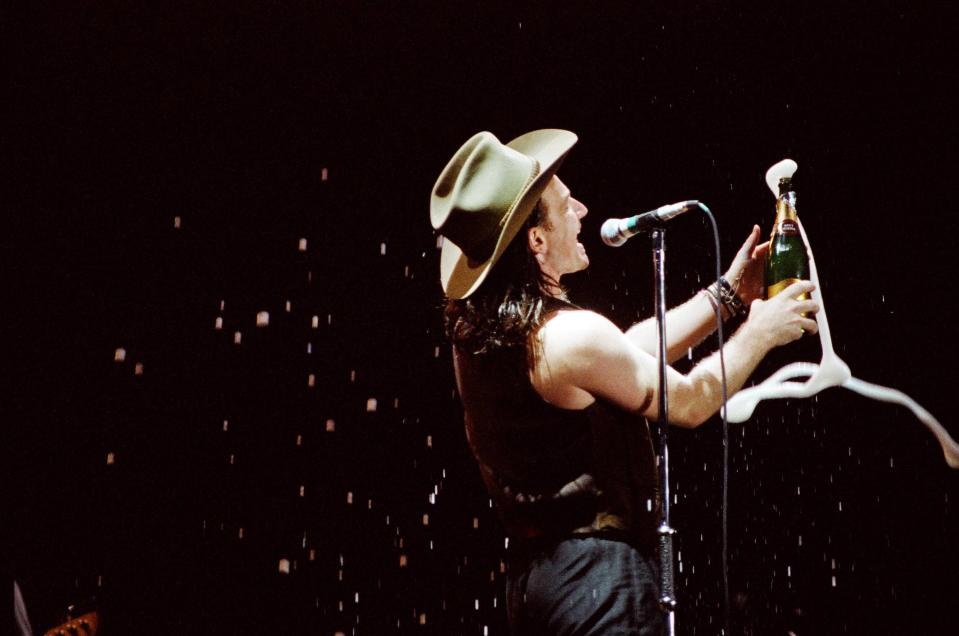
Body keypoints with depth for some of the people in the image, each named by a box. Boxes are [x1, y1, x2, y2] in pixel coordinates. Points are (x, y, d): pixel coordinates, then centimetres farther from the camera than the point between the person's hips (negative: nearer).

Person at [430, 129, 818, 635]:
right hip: (599, 578, -9)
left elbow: (625, 354, 15)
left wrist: (728, 293, 17)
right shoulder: (571, 336, -21)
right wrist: (759, 333, 8)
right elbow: (688, 403, -7)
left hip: (533, 571, 9)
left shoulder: (476, 328, 6)